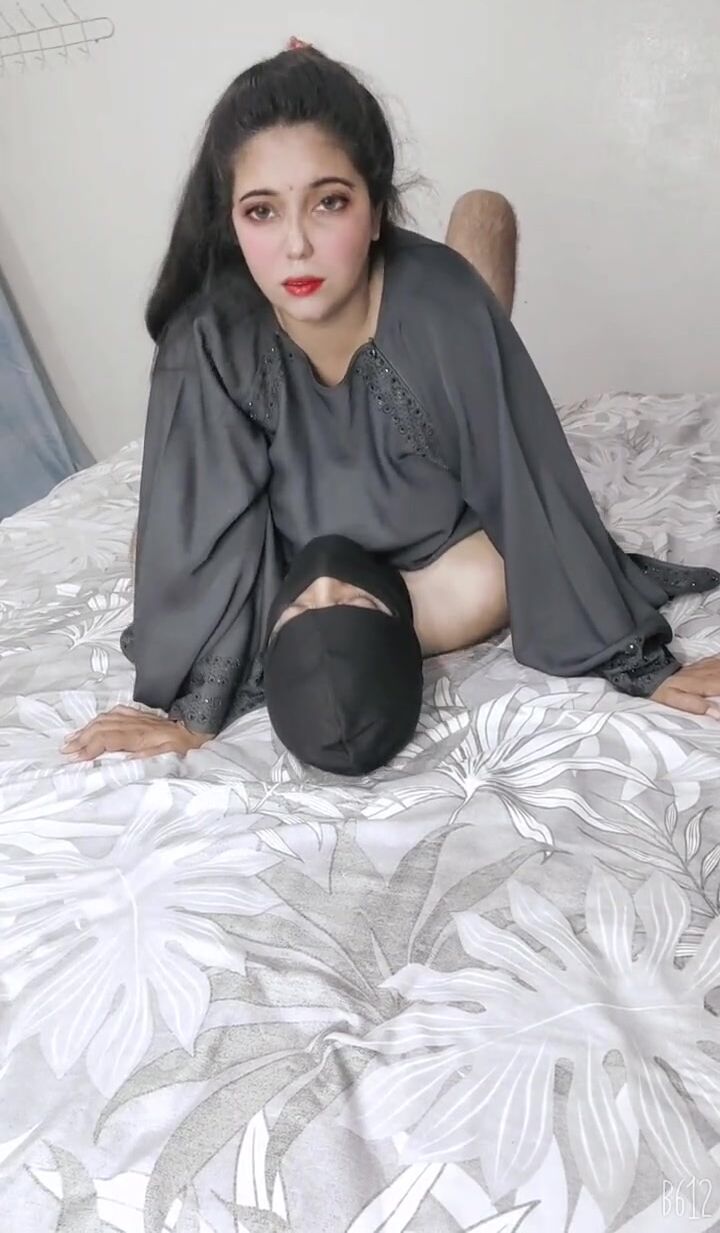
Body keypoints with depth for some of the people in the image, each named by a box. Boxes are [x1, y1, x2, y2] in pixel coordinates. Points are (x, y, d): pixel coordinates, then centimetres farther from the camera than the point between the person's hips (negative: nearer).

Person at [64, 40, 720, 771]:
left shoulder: (442, 303, -36)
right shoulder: (209, 341, -33)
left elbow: (533, 484, -30)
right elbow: (203, 541, -27)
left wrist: (637, 663, -27)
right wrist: (192, 708, -28)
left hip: (436, 546, 1)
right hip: (302, 553, -1)